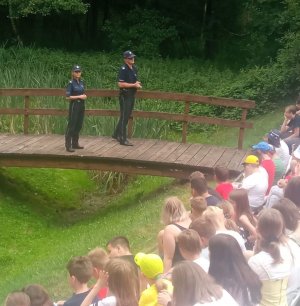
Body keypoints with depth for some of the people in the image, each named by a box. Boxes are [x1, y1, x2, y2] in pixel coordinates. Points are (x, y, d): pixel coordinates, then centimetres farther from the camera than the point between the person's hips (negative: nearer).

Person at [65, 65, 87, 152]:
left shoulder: (81, 82, 10)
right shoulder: (71, 83, -10)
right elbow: (68, 96, -13)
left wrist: (84, 96, 0)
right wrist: (79, 97, -16)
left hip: (81, 105, 7)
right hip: (74, 105, -7)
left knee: (79, 125, 11)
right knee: (71, 125, -6)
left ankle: (75, 143, 22)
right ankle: (68, 146, -4)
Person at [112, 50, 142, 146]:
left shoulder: (134, 68, 11)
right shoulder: (123, 69, -15)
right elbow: (120, 84, -21)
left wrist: (137, 84, 2)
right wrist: (134, 85, -19)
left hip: (132, 95, 9)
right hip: (125, 95, -9)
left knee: (126, 116, 16)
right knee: (124, 117, -4)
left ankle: (116, 134, 29)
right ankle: (123, 139, 0)